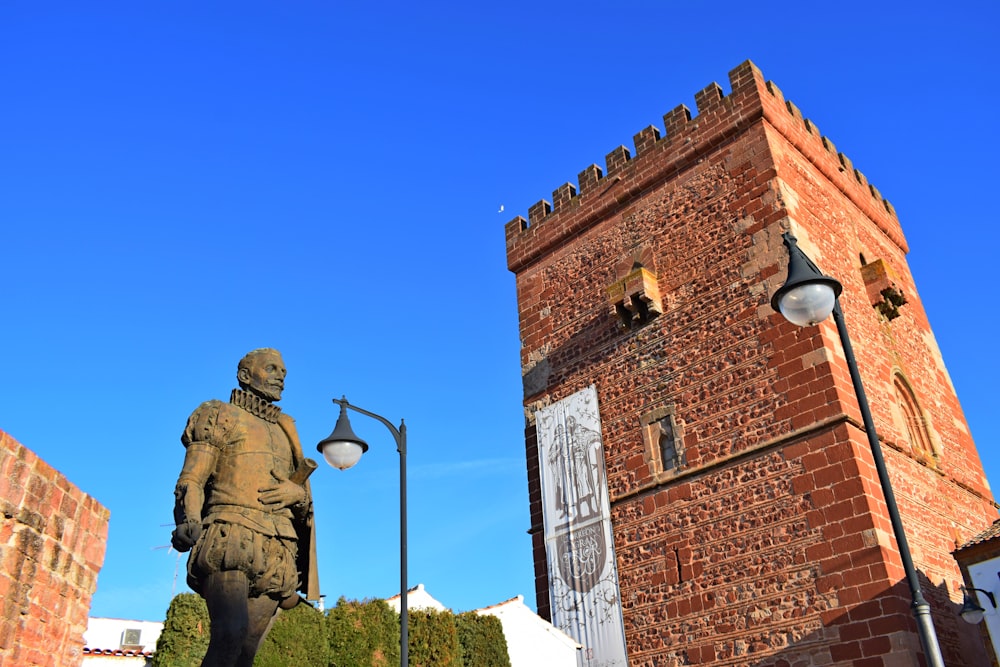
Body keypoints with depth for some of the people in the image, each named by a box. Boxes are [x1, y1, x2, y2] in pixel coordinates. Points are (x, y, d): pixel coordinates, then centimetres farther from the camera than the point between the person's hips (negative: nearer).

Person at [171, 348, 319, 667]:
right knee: (232, 632, -26)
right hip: (230, 542, -5)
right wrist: (188, 520, -20)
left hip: (274, 554, 5)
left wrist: (298, 494, 0)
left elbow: (304, 503, 25)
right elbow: (191, 479, 1)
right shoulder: (220, 416, 14)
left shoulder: (285, 433, 29)